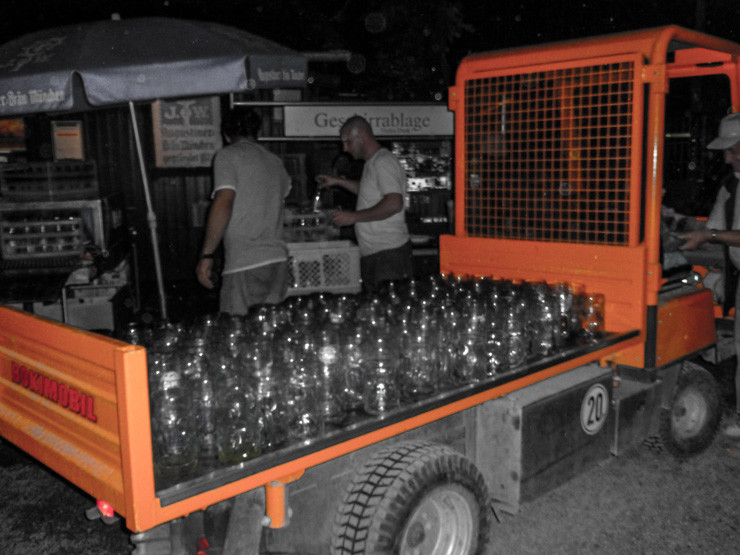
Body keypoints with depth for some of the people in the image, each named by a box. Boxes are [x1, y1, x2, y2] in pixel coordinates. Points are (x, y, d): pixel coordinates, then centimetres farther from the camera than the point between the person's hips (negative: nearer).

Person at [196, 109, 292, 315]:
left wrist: (206, 255, -10)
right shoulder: (276, 163, 18)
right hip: (278, 261, 7)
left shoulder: (228, 155, -1)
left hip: (245, 266, -7)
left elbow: (223, 204, -12)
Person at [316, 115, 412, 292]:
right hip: (373, 251, 10)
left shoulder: (383, 162, -13)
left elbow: (394, 204, -25)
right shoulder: (373, 162, 19)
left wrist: (354, 216, -20)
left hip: (388, 252, -10)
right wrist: (338, 181, 31)